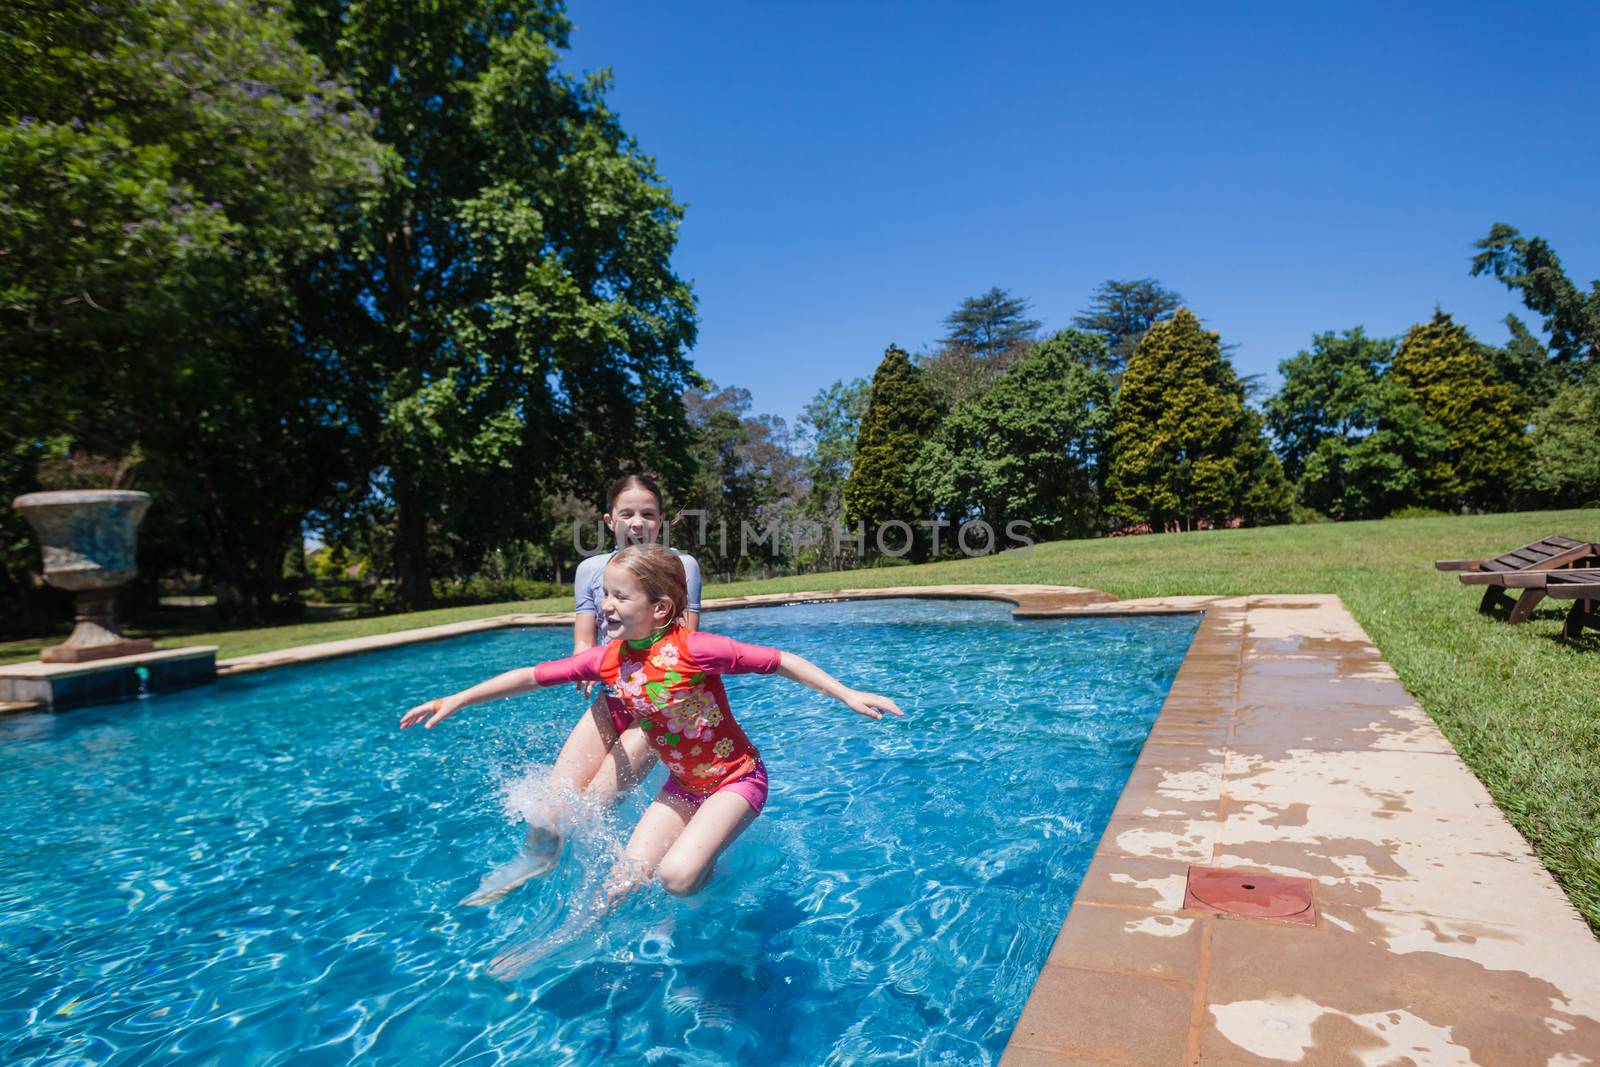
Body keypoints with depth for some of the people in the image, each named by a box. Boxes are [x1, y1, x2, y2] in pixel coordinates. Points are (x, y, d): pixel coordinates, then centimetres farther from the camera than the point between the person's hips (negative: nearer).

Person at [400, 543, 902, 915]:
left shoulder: (695, 649, -28)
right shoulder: (609, 658, -9)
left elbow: (779, 661, -24)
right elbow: (532, 676, -1)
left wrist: (848, 694, -26)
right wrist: (456, 700, 3)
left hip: (737, 779, -5)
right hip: (683, 783, 5)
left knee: (676, 875, -21)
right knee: (626, 877, -1)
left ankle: (712, 868, 13)